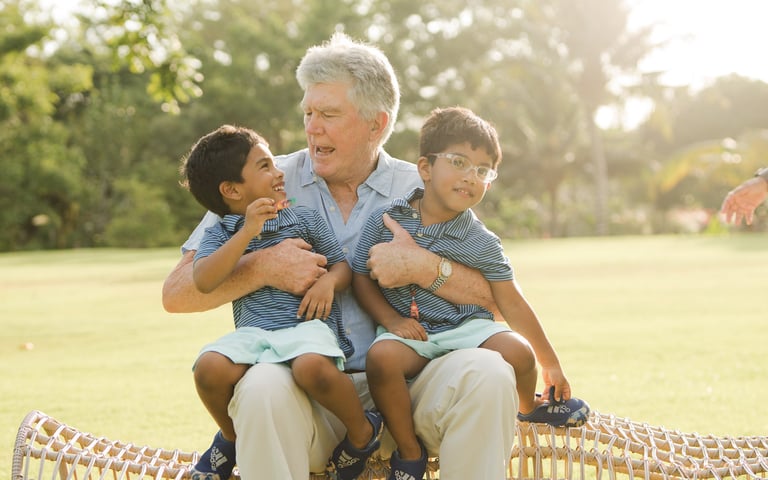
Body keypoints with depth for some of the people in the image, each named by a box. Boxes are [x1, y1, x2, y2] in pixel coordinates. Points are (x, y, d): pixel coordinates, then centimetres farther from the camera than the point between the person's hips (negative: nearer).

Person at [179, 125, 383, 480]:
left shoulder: (304, 218, 13)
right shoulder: (219, 234, 10)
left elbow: (343, 265, 16)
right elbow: (204, 281, -8)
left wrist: (329, 281, -9)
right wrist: (247, 232, -14)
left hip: (306, 323, -2)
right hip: (251, 330, 2)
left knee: (312, 367, -38)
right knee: (209, 367, -30)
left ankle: (364, 432, -8)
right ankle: (232, 436, 4)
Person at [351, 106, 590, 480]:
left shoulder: (482, 243, -1)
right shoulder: (387, 220, -1)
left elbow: (512, 304, 3)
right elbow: (361, 277, 5)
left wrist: (550, 363, 5)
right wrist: (390, 319, -11)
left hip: (466, 326, 1)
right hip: (409, 330, -1)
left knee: (517, 352, -26)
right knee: (382, 357, -35)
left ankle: (529, 406, 14)